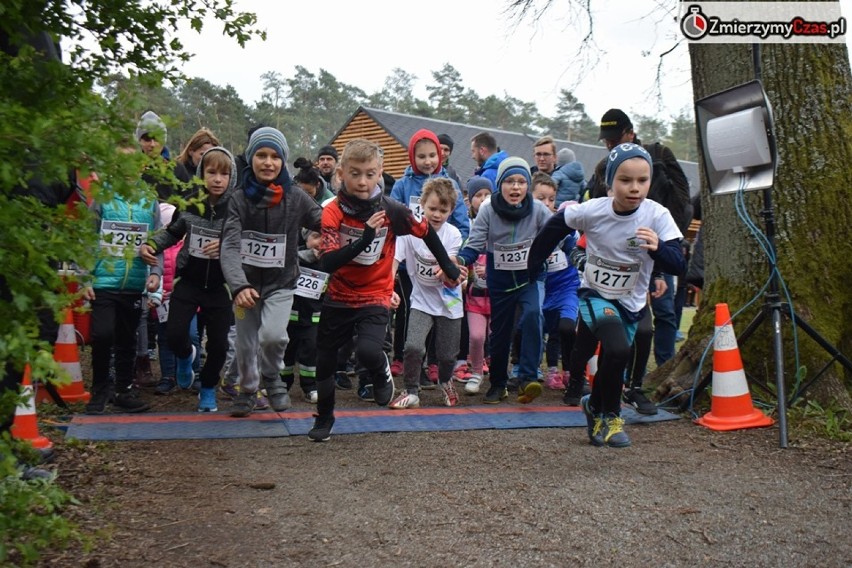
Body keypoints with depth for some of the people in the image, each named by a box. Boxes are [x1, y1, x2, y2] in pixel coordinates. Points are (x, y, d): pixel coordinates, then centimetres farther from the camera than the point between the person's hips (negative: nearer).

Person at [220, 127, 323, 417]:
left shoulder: (296, 198, -5)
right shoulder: (239, 199, -7)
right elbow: (230, 246, -17)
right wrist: (239, 285, -32)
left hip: (281, 283, -1)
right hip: (247, 283, 1)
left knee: (273, 335, -23)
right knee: (245, 345, 12)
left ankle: (273, 378, 9)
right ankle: (248, 390, 40)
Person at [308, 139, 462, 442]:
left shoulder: (392, 210, -15)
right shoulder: (333, 212, -15)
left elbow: (426, 231, 3)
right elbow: (326, 263, -26)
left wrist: (448, 266, 13)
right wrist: (365, 236, -35)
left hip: (375, 297, -2)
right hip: (338, 298, 2)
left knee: (367, 351, -27)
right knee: (324, 359, 13)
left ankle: (383, 372, 12)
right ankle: (324, 419, 38)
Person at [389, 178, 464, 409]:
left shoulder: (453, 235, -10)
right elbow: (394, 260, -20)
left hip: (448, 302, 1)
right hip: (421, 301, -1)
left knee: (447, 355, 8)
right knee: (413, 346, -20)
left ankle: (445, 381, 43)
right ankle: (411, 392, 3)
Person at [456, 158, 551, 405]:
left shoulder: (538, 210, -11)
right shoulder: (488, 210, -13)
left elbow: (553, 238, -6)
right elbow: (474, 246, -13)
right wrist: (459, 260, -29)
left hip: (530, 277, -1)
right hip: (500, 281, 1)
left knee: (532, 315, -27)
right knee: (499, 331, 10)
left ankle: (528, 379, -21)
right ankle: (498, 384, 32)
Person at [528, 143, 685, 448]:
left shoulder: (657, 216, -20)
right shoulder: (591, 210, -21)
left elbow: (677, 264, -23)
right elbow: (554, 226, -4)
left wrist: (658, 248, -43)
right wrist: (535, 261, 3)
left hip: (631, 304, 2)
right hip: (595, 295, -2)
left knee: (610, 363, 13)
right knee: (618, 350, -26)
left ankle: (595, 405, 47)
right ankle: (610, 416, -1)